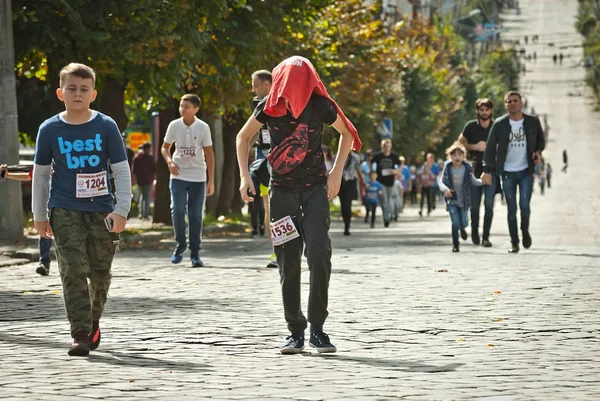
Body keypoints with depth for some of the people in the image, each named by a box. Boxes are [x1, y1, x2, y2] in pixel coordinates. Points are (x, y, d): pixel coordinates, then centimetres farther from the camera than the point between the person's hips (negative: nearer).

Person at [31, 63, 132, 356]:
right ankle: (80, 335, -10)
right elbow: (40, 173, 9)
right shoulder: (50, 129, 1)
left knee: (101, 272, 7)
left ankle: (93, 321, 32)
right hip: (65, 212, -1)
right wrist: (39, 215, 9)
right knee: (74, 272, -10)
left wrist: (121, 210, -6)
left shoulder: (106, 126, -1)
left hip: (102, 210, 1)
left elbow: (121, 170, 1)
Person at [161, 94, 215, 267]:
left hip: (198, 177, -1)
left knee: (195, 215, 0)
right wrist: (169, 161, -11)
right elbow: (165, 147, 11)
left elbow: (209, 154, 0)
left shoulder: (203, 127, -5)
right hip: (178, 175, 1)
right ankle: (180, 244, 8)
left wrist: (211, 180, -3)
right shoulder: (174, 125, -2)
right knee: (177, 209, -13)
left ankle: (195, 253, 7)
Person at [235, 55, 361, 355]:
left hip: (315, 188, -1)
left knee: (319, 254, -16)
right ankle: (296, 331, 10)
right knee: (288, 263, 1)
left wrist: (336, 173, 1)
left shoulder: (320, 105, -7)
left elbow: (347, 134, 10)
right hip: (282, 191, 1)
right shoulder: (270, 106, -5)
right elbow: (243, 137, 10)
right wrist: (245, 176, -1)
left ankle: (317, 328, -8)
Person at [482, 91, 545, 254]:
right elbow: (490, 147, -1)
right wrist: (487, 170, -7)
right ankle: (514, 242, 13)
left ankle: (525, 231, 20)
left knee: (525, 205, -10)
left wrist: (538, 152, -7)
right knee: (512, 209, 2)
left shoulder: (533, 122, 0)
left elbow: (540, 140, 15)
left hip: (526, 172, 0)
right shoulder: (499, 124, -3)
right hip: (507, 173, 0)